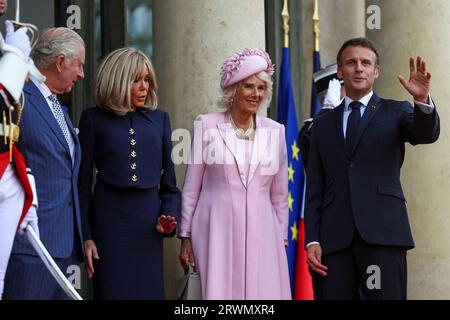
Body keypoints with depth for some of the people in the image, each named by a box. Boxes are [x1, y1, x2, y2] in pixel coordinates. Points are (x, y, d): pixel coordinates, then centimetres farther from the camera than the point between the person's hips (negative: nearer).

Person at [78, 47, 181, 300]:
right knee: (112, 291, -2)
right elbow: (83, 182, 3)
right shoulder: (93, 119, 3)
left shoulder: (159, 118, 11)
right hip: (109, 220, -3)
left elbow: (168, 178, 15)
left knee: (149, 291, 3)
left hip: (149, 220, 3)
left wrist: (169, 215, -3)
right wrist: (85, 236, -3)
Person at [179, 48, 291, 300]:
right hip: (217, 232, -2)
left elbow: (280, 194, 13)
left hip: (260, 234, 2)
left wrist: (282, 239, 11)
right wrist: (186, 237, 3)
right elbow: (191, 188, 5)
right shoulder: (207, 125, 2)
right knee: (219, 291, -3)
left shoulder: (275, 131, 8)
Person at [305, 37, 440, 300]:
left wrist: (423, 100, -31)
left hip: (382, 235, -2)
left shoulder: (396, 113, 11)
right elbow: (315, 189, 15)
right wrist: (312, 240, 5)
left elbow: (426, 134, -10)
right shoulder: (323, 125, 18)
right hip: (335, 238, 3)